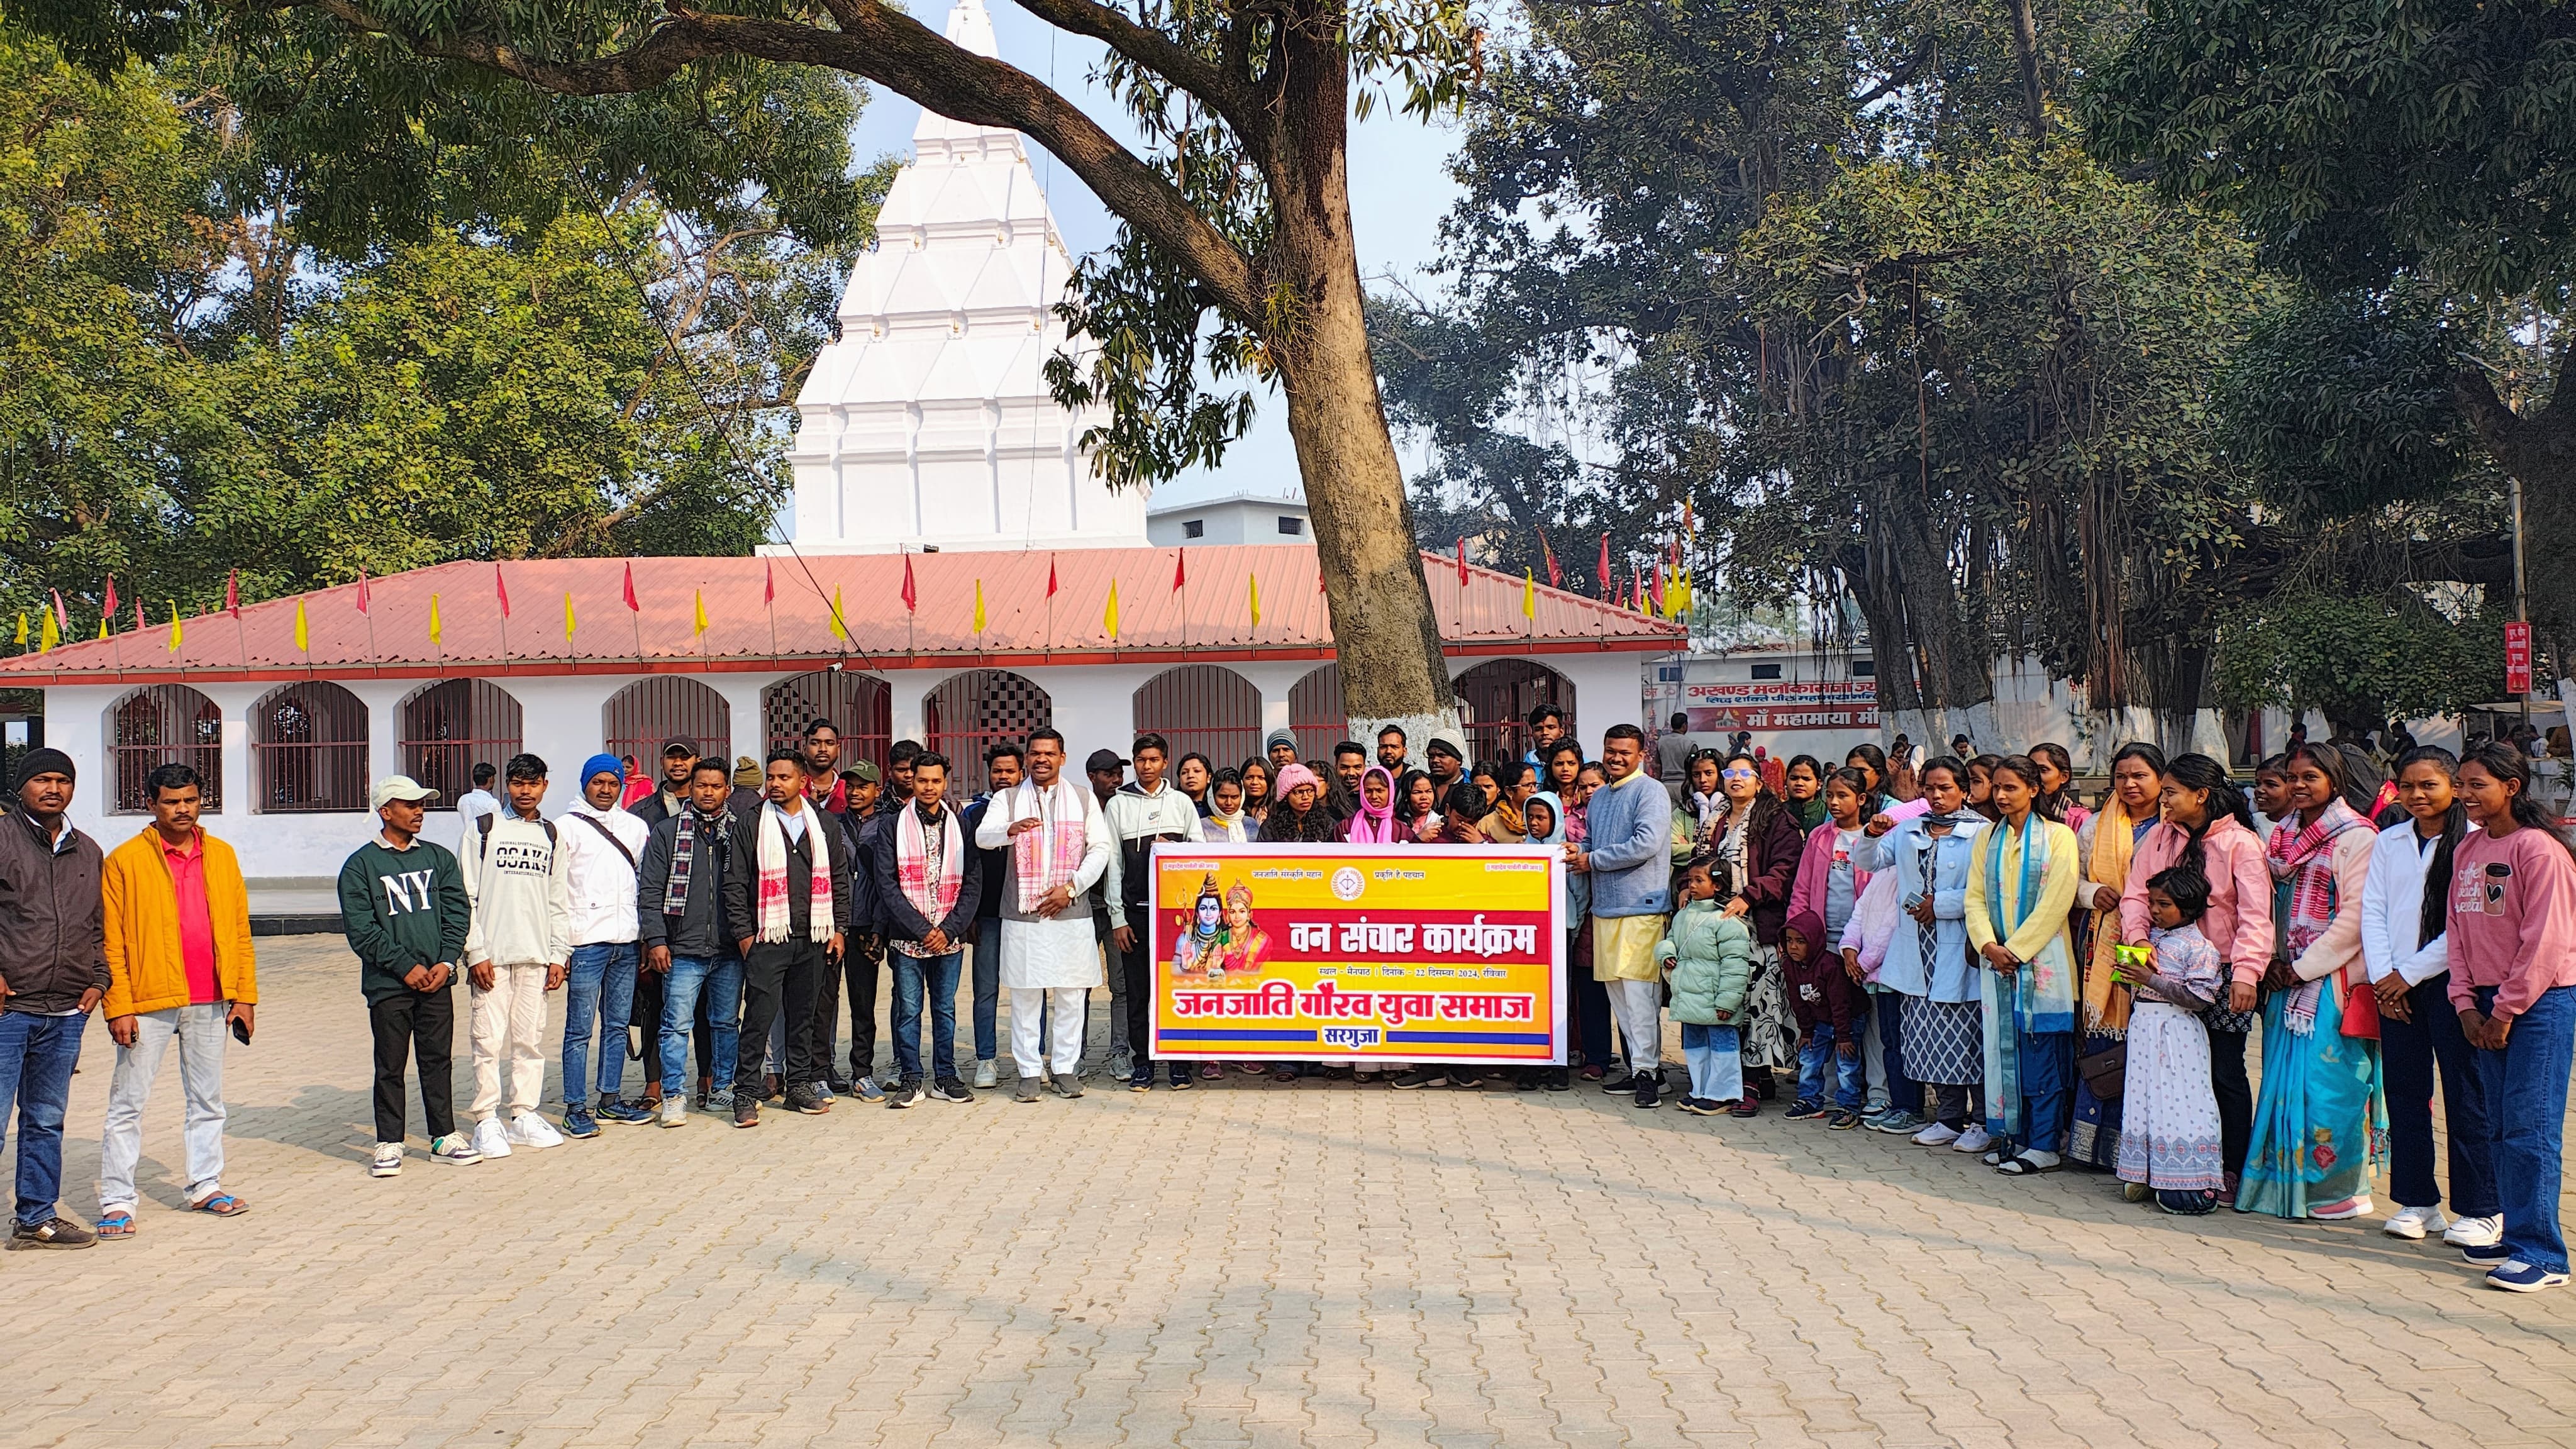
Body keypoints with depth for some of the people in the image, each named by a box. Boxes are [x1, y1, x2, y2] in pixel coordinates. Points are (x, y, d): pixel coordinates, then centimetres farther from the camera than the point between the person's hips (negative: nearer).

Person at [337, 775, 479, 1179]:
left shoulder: (440, 858, 11)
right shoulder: (360, 865, -1)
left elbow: (458, 912, 7)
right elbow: (360, 929, -7)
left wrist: (446, 961, -7)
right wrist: (405, 966, -12)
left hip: (437, 980, 3)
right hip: (387, 984, -3)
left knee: (438, 1060, 8)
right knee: (390, 1066, 2)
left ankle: (444, 1137, 16)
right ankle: (389, 1144, 11)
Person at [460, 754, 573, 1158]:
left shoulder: (553, 836, 14)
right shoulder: (483, 830, 3)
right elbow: (465, 896, -1)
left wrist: (559, 955, 7)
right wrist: (475, 952, -8)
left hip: (536, 956, 3)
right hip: (491, 956, -3)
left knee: (531, 1039, 5)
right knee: (489, 1039, -4)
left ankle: (523, 1116, 14)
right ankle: (486, 1121, 2)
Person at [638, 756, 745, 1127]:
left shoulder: (738, 833, 9)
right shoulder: (666, 832, 4)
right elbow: (649, 890, 1)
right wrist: (655, 940, -7)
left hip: (730, 950, 2)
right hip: (683, 949, -2)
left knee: (726, 1023, 10)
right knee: (677, 1023, -6)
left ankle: (721, 1090, 21)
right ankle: (674, 1097, 1)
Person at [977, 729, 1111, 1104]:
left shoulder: (1083, 798, 10)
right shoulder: (1008, 799, 7)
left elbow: (1102, 847, 4)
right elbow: (982, 837, -8)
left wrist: (1071, 887, -8)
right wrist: (1011, 830, -31)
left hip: (1070, 913, 1)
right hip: (1022, 915, 0)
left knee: (1070, 994, 3)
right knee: (1024, 995, 2)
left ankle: (1064, 1068, 12)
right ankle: (1029, 1072, 9)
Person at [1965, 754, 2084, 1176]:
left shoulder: (2058, 837, -2)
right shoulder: (1988, 839, 13)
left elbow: (2055, 902, -10)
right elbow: (1975, 896, 7)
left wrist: (2016, 949, -13)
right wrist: (1988, 945, -8)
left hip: (2041, 959, -5)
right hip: (1998, 958, 5)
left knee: (2041, 1050, -4)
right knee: (2004, 1045, 6)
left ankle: (2044, 1145, 2)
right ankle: (2011, 1135, 14)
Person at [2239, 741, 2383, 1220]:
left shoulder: (2357, 837, -8)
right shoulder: (2283, 835, 14)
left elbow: (2355, 916, -14)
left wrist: (2304, 968, -13)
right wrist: (2273, 963, 3)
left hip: (2333, 980, -7)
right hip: (2288, 979, 7)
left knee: (2326, 1085, -5)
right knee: (2285, 1083, 8)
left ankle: (2335, 1191, 5)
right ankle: (2283, 1184, 15)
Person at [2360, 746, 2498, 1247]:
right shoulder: (2389, 842, 11)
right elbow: (2372, 911, 8)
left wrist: (2410, 974, -10)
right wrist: (2382, 977, -4)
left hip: (2449, 982, -5)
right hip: (2394, 986, 5)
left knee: (2464, 1098, -1)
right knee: (2404, 1094, 8)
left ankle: (2480, 1209, 7)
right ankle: (2416, 1201, 17)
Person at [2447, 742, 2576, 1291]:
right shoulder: (2468, 848, 11)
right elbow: (2458, 930, 12)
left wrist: (2505, 1011, -11)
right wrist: (2466, 1003, 3)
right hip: (2488, 1003, 7)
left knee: (2530, 1128, -7)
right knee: (2500, 1129, 10)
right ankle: (2518, 1235, 19)